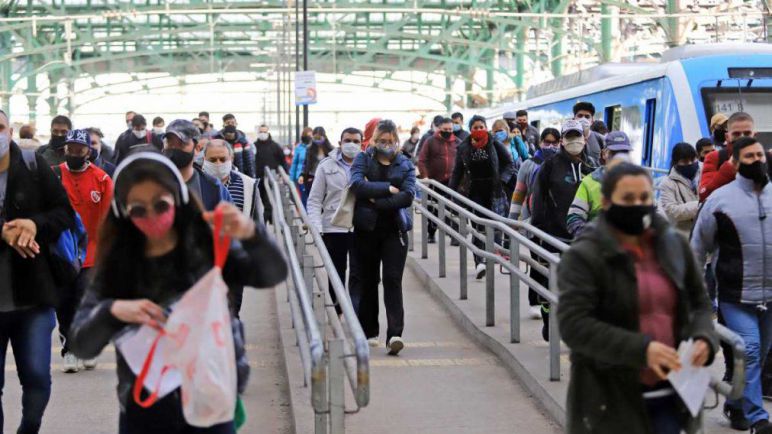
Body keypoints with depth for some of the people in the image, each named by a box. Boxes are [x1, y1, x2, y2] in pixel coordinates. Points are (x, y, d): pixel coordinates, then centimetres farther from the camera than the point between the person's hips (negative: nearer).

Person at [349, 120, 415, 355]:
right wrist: (387, 188, -15)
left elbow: (408, 195, -8)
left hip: (394, 230, 0)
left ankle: (395, 334, -15)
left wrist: (376, 201, -14)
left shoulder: (405, 165, 8)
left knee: (393, 280, -9)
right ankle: (369, 331, 20)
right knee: (365, 280, 7)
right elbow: (357, 185, -14)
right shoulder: (363, 159, 5)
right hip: (366, 229, 1)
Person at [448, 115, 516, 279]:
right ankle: (479, 262, -18)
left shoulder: (495, 145, 0)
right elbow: (457, 171, 11)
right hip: (475, 192, 0)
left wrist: (502, 179, -12)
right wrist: (451, 190, 5)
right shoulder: (463, 148, 6)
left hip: (493, 191, 0)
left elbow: (509, 164, 5)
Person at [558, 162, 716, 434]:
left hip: (668, 392, 5)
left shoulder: (674, 245, 7)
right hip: (611, 397, -5)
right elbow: (574, 325, -19)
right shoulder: (584, 257, -10)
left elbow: (699, 302, 17)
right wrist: (640, 349, -28)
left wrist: (703, 338, -6)